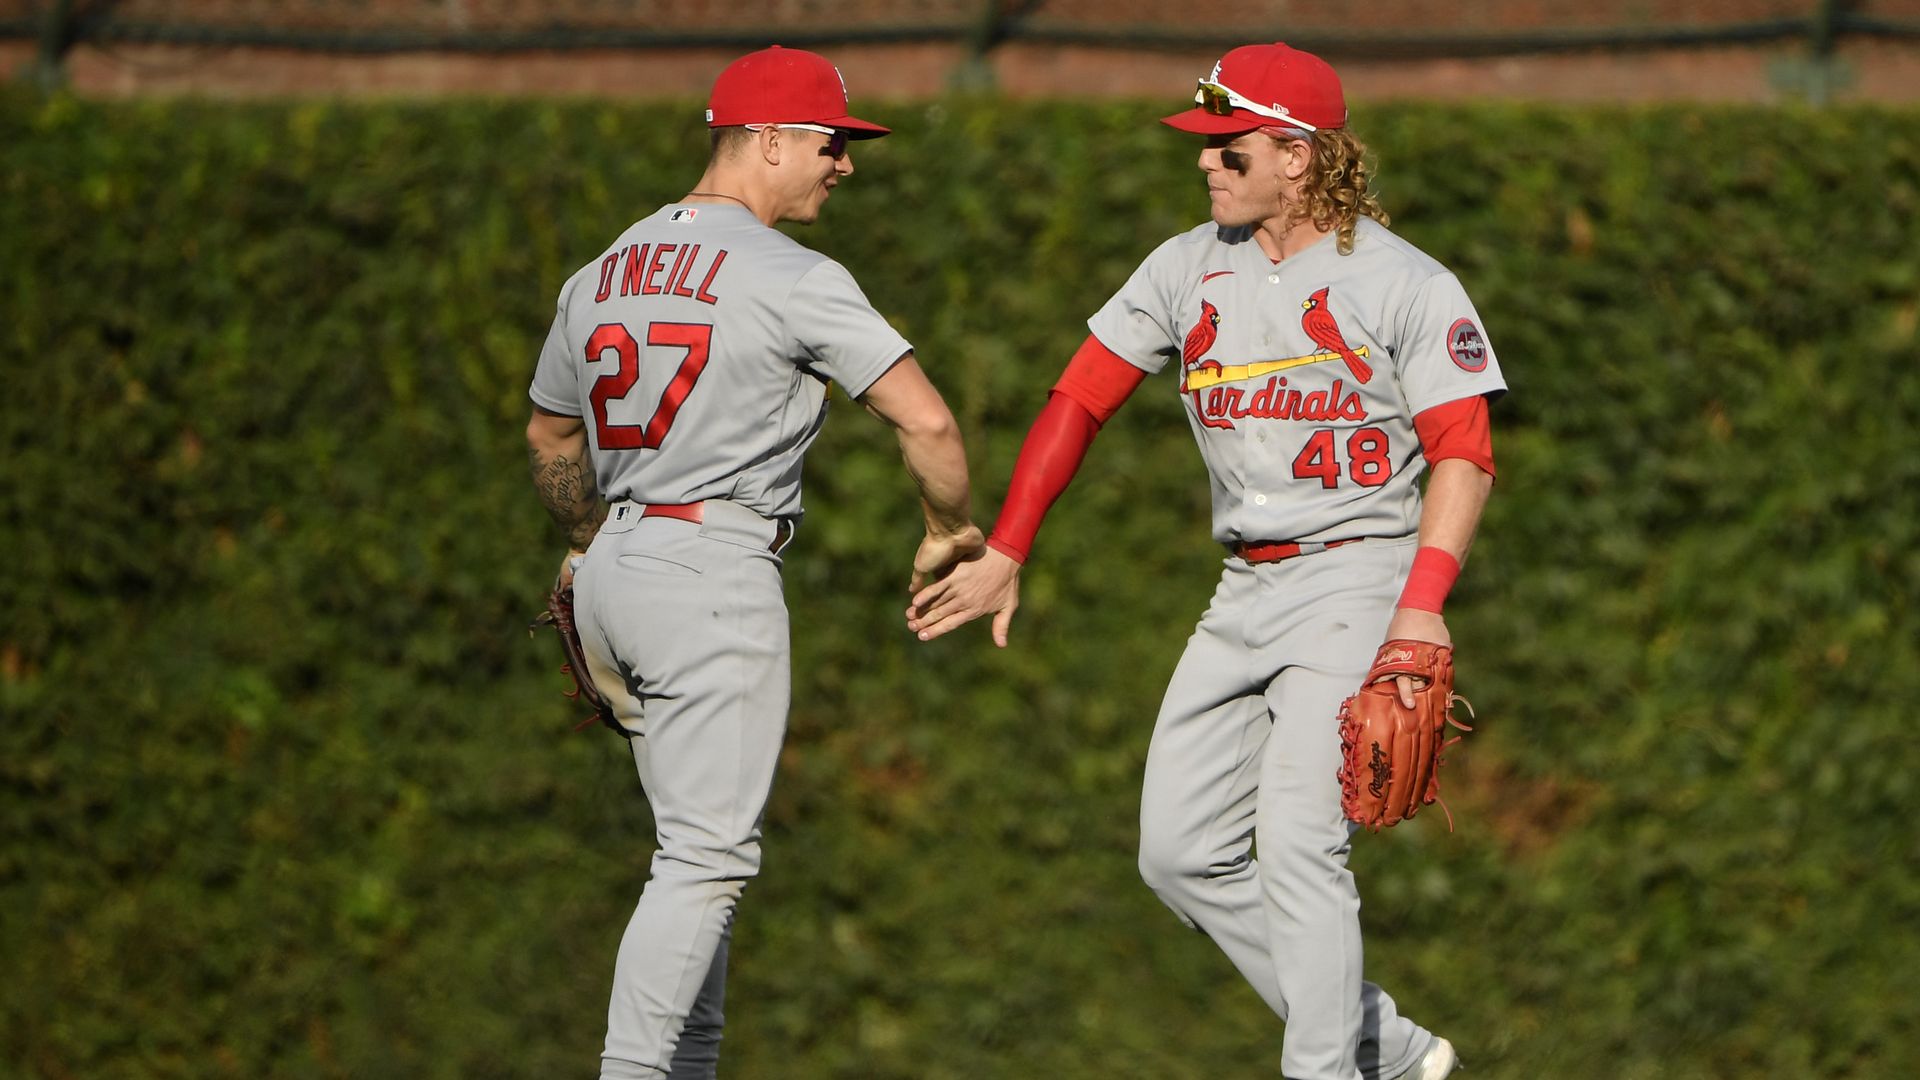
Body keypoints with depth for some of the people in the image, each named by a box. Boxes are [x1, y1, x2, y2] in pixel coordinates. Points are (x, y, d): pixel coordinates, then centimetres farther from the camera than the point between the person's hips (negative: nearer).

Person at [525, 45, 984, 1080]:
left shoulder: (602, 275, 13)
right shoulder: (793, 278, -11)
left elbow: (549, 432, 28)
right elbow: (926, 420, -15)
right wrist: (951, 532, 4)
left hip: (614, 570, 8)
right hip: (713, 572, -8)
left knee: (701, 845, 17)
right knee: (709, 853, -9)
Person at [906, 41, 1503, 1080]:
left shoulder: (1404, 284, -8)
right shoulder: (1191, 267, 8)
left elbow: (1463, 455, -12)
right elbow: (1082, 397, 12)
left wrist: (1422, 606, -25)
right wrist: (1004, 553, 7)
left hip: (1355, 580, -7)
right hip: (1244, 594, 7)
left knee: (1297, 845, -19)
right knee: (1181, 855, 3)